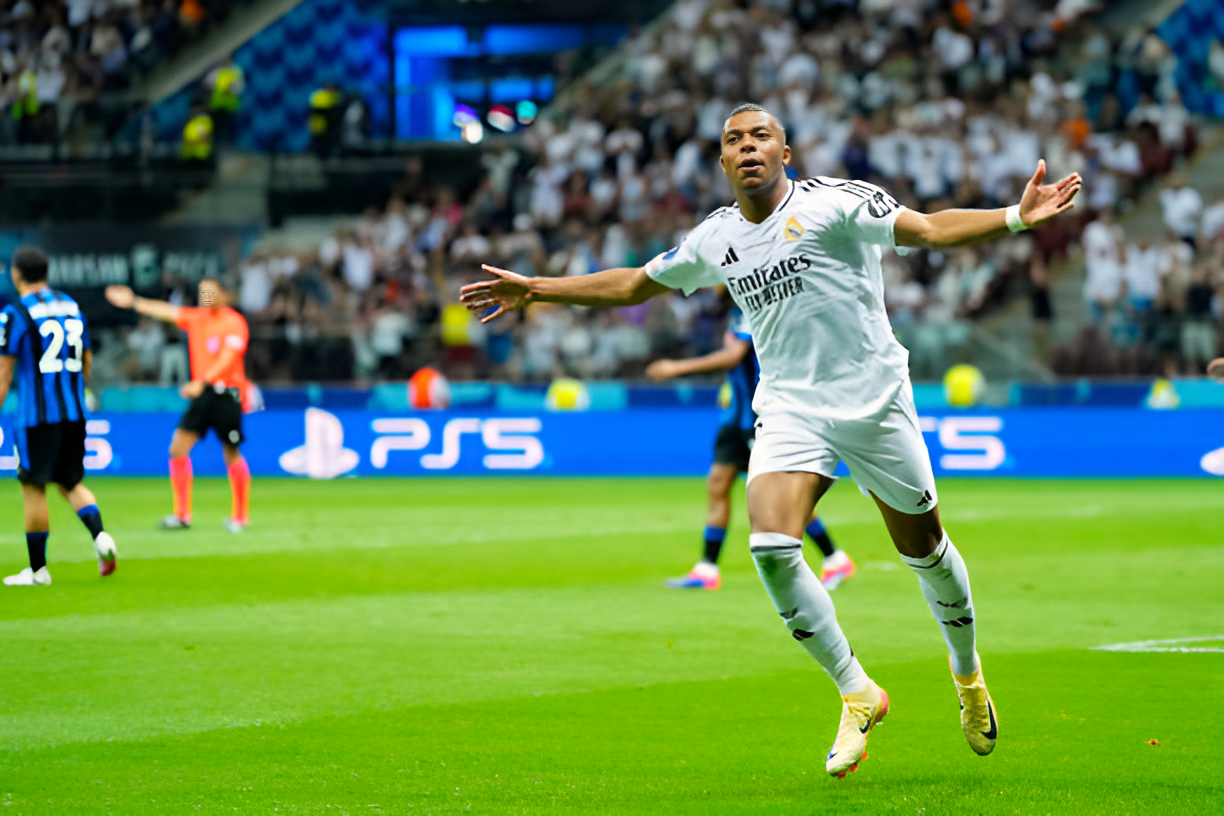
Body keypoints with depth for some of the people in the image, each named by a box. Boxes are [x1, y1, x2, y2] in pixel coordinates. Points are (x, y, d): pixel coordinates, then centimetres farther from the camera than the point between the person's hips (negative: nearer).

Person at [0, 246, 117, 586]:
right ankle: (100, 536, -8)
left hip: (36, 414, -6)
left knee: (33, 487, 3)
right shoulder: (71, 307, 11)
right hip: (74, 413, 6)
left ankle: (37, 568, 7)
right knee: (70, 482, 16)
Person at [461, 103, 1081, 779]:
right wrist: (533, 291, 22)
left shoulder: (831, 202, -9)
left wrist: (1015, 217, -30)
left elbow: (930, 229, -16)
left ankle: (968, 673, 37)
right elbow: (633, 285, 21)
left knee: (923, 548, 7)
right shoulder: (713, 241, 6)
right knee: (771, 546, -20)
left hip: (874, 401, -3)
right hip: (789, 410, 3)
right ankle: (858, 694, -3)